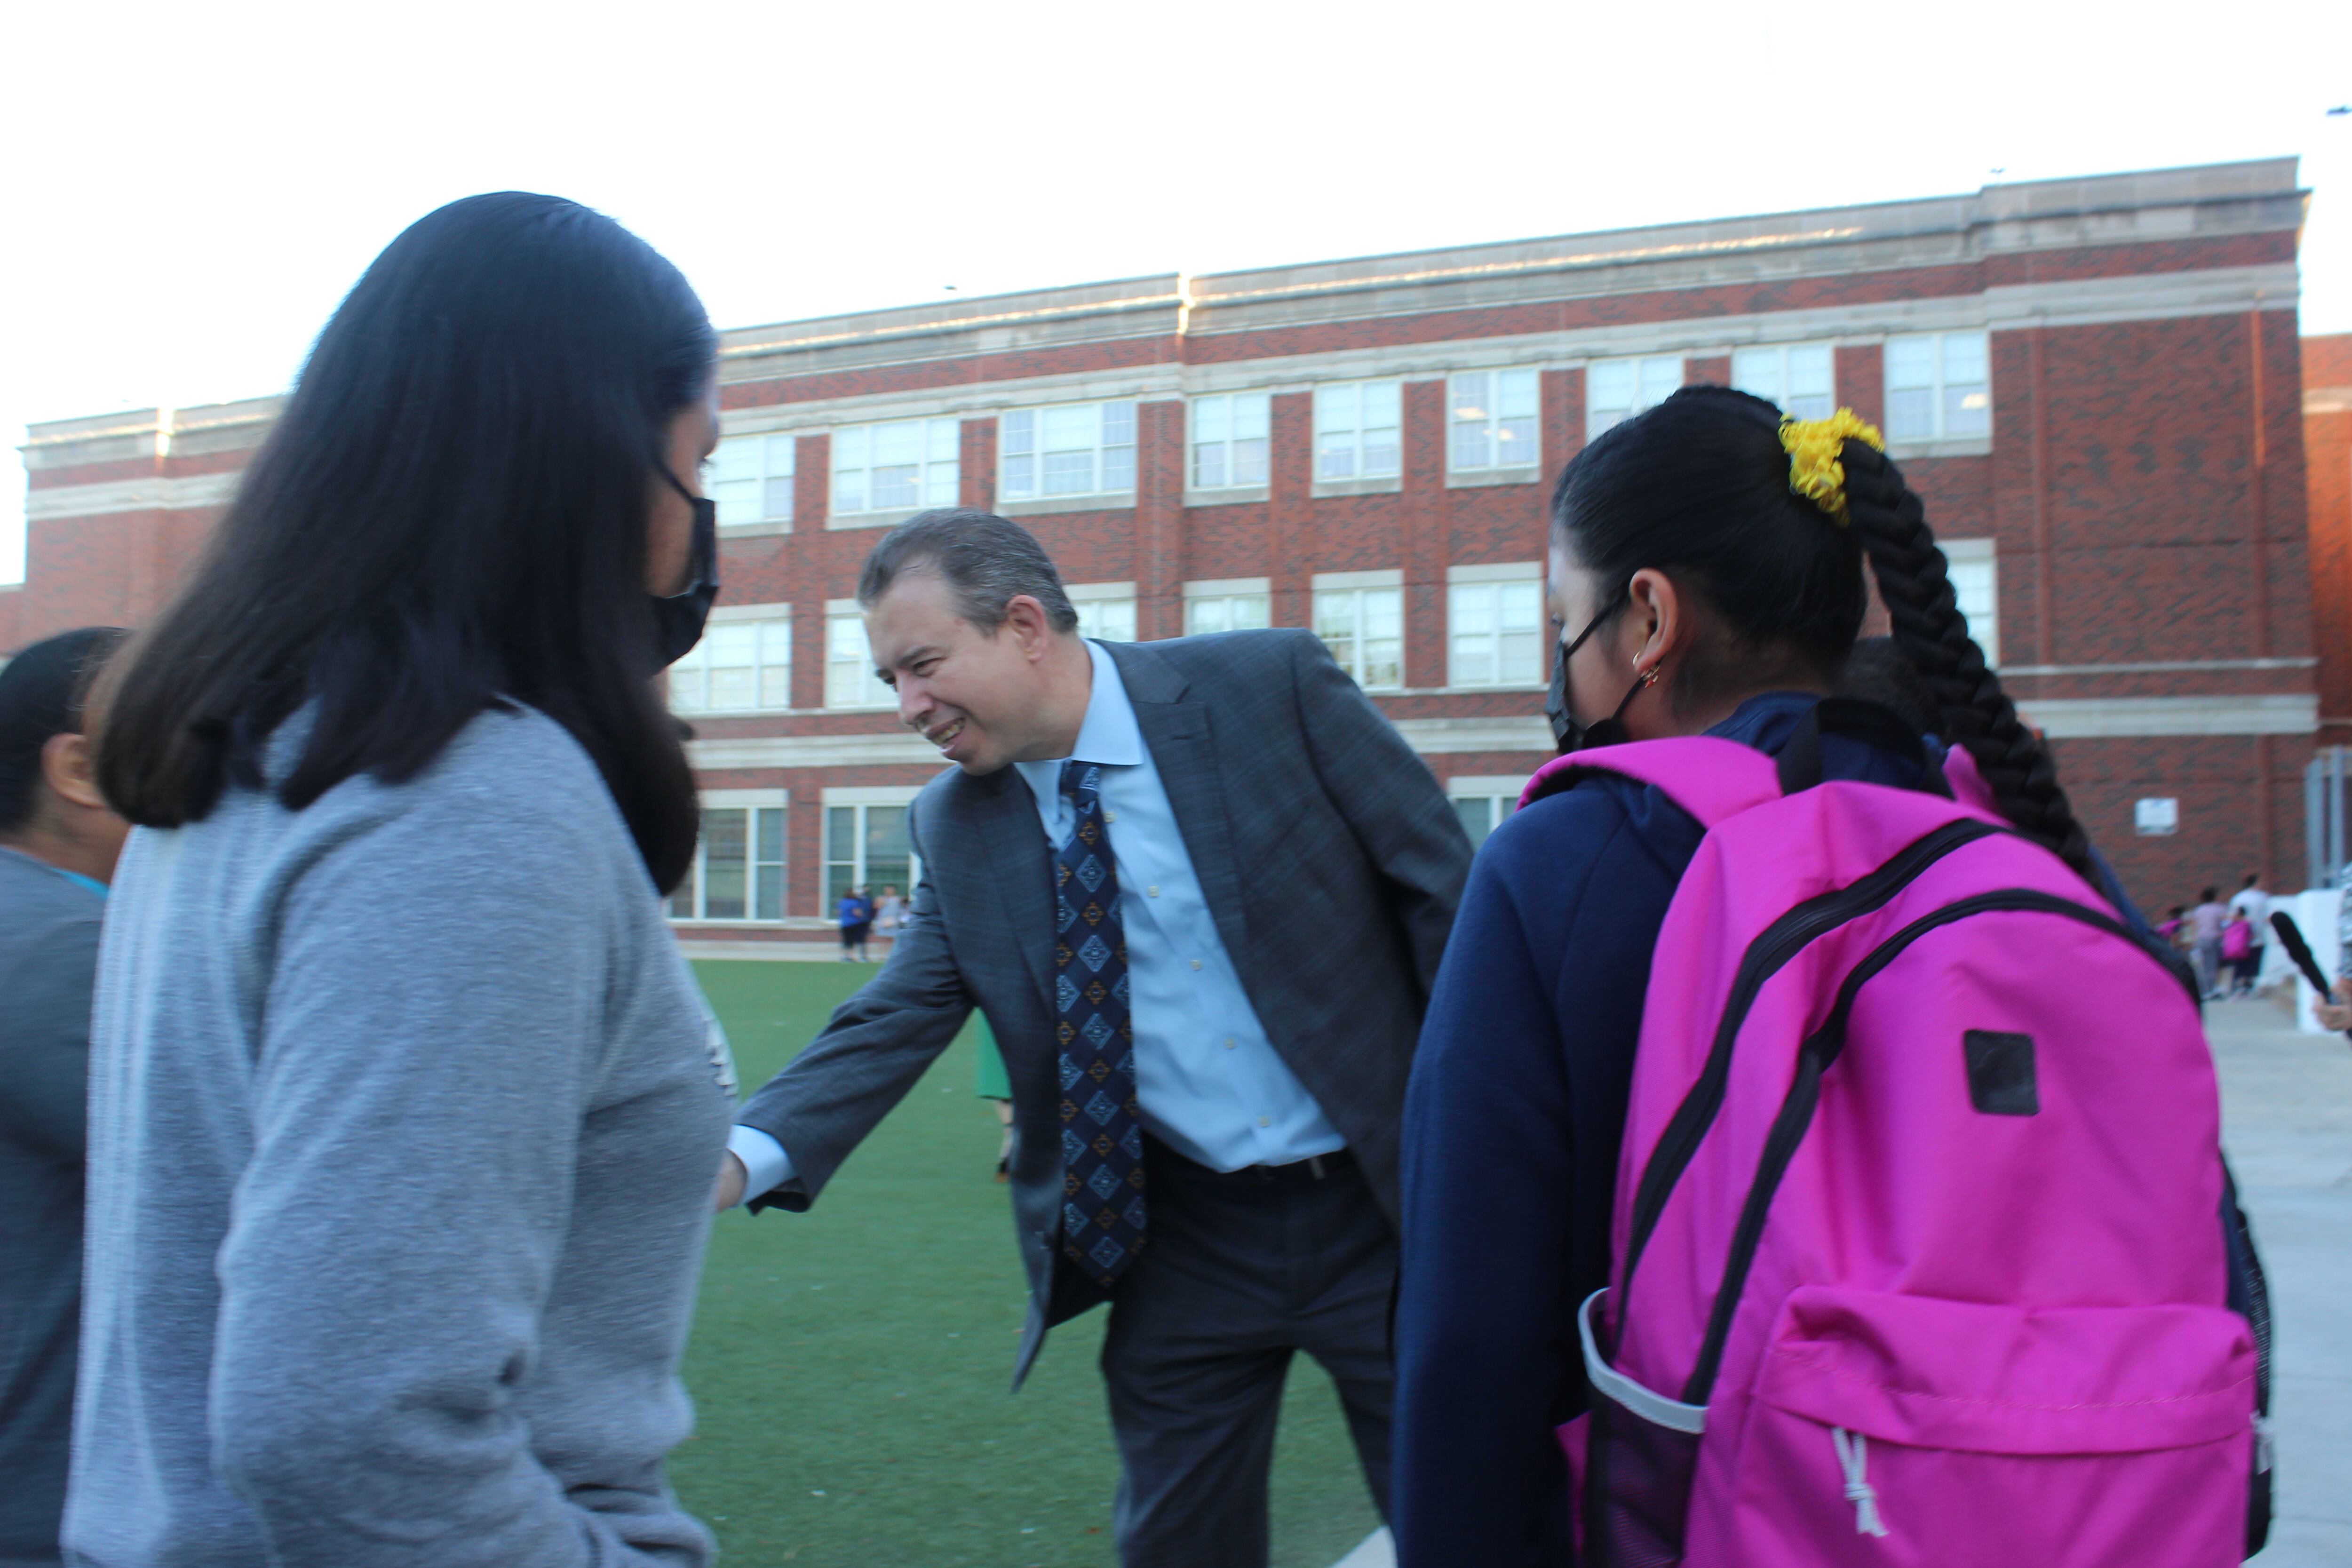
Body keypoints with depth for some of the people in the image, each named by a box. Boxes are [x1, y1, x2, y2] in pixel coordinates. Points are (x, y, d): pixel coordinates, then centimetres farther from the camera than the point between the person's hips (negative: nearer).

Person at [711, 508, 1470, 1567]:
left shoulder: (1273, 685, -11)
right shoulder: (954, 828, 1)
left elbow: (1444, 889, -7)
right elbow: (894, 1021, -3)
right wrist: (744, 1155, -20)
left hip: (1384, 1207, -3)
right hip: (1181, 1242, 3)